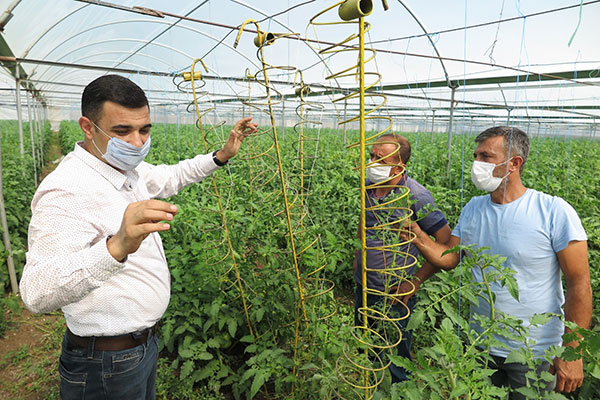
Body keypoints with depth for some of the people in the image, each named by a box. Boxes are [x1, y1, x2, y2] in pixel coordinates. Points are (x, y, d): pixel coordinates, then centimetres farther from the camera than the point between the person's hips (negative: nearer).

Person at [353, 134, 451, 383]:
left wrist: (417, 280, -19)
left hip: (394, 294, -6)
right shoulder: (368, 186, -2)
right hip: (363, 286, 7)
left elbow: (446, 242, -19)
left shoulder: (415, 195, -21)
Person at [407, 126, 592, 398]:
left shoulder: (555, 212, -17)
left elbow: (579, 284, -15)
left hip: (534, 353, -4)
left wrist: (571, 352, -15)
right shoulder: (473, 209, -2)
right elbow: (448, 259, -1)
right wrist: (417, 235, -17)